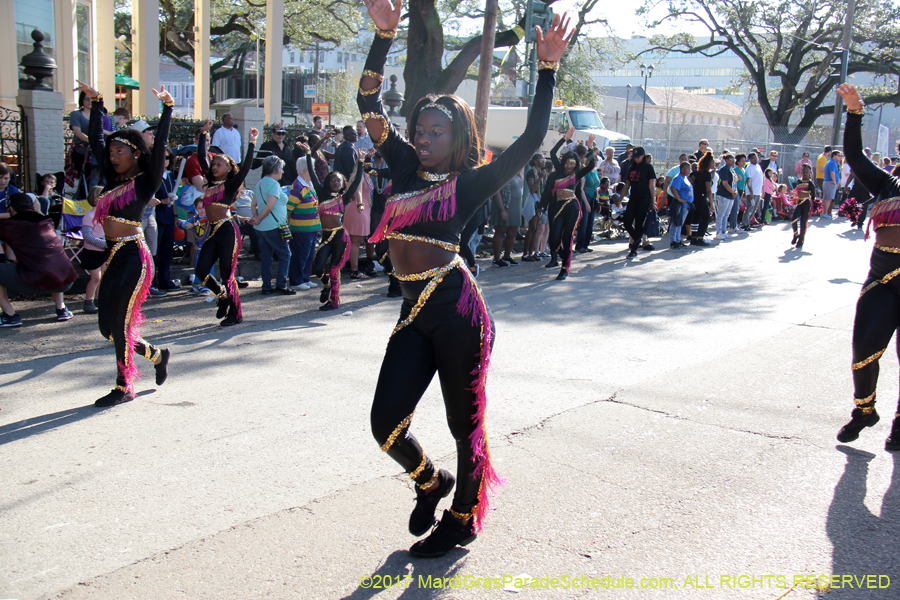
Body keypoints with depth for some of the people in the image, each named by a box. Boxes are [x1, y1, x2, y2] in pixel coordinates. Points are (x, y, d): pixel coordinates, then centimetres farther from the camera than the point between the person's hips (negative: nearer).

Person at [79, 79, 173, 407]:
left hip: (133, 258, -7)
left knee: (119, 324, -3)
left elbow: (160, 145, -15)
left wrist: (168, 107, -16)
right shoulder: (114, 179, 13)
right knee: (107, 326, 10)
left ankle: (124, 388, 11)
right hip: (113, 257, 7)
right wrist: (95, 101, 16)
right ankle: (156, 355, 30)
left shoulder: (146, 182, -5)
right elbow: (95, 139, 18)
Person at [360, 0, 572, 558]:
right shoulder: (406, 168, 12)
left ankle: (463, 519, 29)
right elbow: (371, 103, 12)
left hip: (458, 313, -5)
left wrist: (547, 70, -15)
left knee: (465, 424, 8)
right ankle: (432, 481, 32)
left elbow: (530, 140, -10)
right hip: (414, 315, 5)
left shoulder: (469, 184, -2)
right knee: (386, 423, 2)